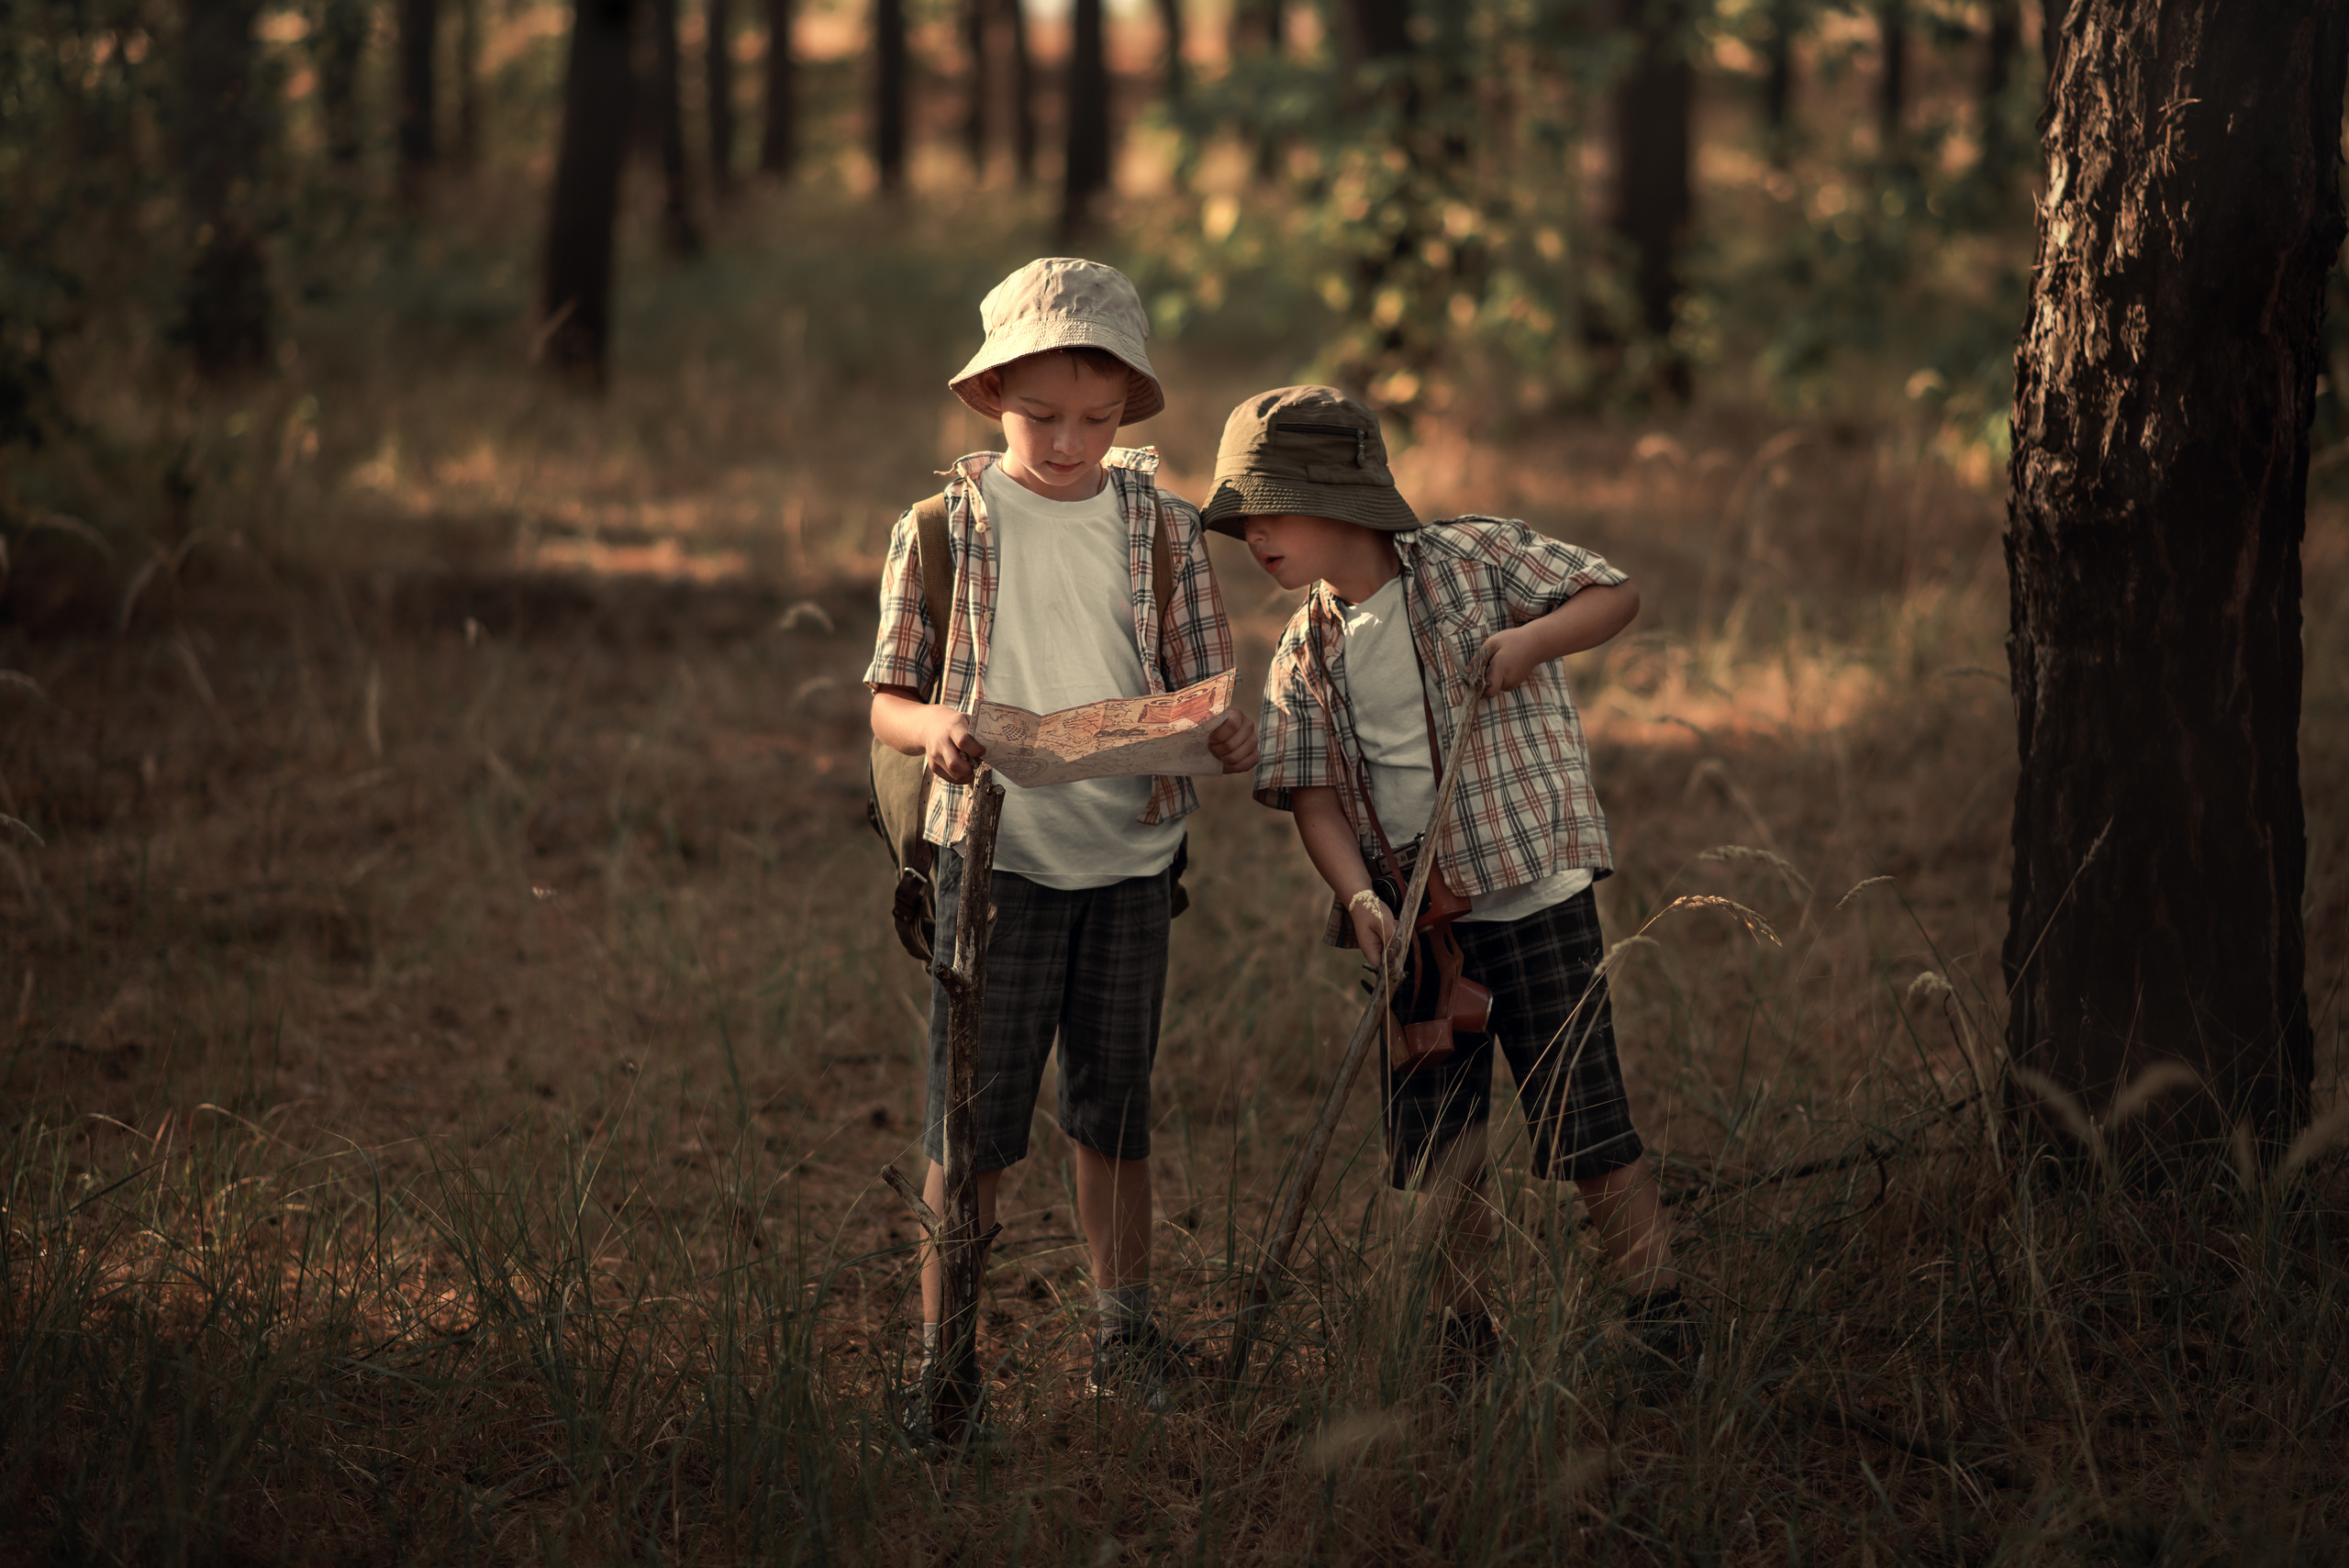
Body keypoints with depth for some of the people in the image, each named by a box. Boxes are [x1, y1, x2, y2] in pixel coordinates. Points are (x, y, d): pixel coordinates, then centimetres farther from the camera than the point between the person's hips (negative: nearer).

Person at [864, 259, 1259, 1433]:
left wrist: (1230, 738, -17)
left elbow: (1198, 689, 6)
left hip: (1131, 854, 3)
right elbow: (887, 700, -1)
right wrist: (933, 732, -24)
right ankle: (941, 1357, 4)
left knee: (1115, 1109, 14)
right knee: (974, 1117, -4)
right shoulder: (943, 528, -3)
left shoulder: (1161, 530, 3)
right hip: (997, 850, -3)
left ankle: (1125, 1336, 27)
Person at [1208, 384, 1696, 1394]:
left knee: (1581, 1124, -4)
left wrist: (1530, 639, -18)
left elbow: (1615, 596, 0)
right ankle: (1463, 1352, 18)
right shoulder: (1306, 653, 6)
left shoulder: (1474, 560, -4)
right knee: (1435, 1150, 6)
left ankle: (1661, 1321, 8)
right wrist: (1361, 900, -14)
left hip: (1532, 891, -4)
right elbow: (1313, 793, 1)